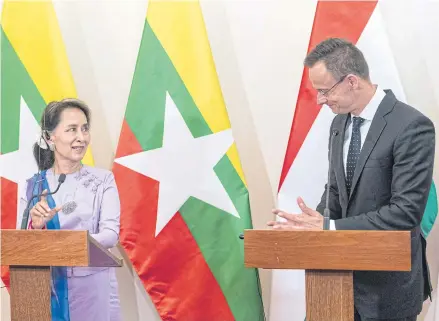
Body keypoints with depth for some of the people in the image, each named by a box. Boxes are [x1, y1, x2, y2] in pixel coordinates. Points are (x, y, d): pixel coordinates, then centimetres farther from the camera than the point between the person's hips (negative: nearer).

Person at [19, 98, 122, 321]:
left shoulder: (102, 180, 1)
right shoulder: (33, 185, 5)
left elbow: (111, 233, -10)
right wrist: (35, 226, -20)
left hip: (93, 288, -1)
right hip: (46, 289, 1)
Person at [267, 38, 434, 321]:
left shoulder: (412, 126, -18)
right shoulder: (340, 123, 6)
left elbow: (406, 211, -23)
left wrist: (330, 228, -24)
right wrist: (314, 223, -6)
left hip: (389, 282, -6)